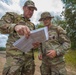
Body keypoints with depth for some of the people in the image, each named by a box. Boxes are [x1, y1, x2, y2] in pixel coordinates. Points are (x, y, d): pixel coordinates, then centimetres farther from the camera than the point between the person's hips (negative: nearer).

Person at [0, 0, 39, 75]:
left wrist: (35, 44, -6)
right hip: (14, 57, -4)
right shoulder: (13, 16, 7)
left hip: (29, 58, 5)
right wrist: (15, 26, -35)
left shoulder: (32, 25, 20)